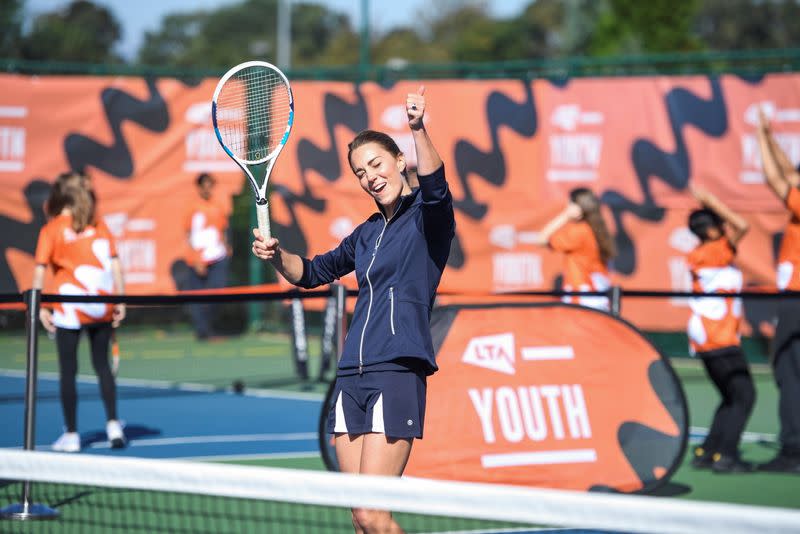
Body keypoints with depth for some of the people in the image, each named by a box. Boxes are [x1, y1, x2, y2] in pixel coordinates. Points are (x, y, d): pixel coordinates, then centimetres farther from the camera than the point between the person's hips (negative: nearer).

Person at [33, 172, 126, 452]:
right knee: (102, 365, 16)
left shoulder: (51, 230, -1)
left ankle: (71, 434, 7)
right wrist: (120, 300, 7)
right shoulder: (99, 225, 7)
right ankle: (113, 424, 7)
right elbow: (115, 264, 4)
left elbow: (39, 270, -8)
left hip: (70, 308, -3)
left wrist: (40, 306, -7)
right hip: (102, 307, 3)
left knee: (68, 371, 6)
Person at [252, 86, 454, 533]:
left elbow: (435, 185, -23)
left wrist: (419, 129, -40)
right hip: (352, 376, 7)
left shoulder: (428, 216, 0)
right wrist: (277, 255, 11)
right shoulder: (367, 233, 20)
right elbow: (312, 272, 32)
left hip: (398, 372, -7)